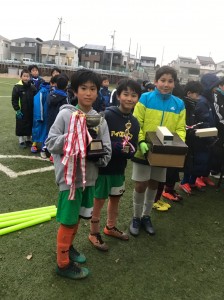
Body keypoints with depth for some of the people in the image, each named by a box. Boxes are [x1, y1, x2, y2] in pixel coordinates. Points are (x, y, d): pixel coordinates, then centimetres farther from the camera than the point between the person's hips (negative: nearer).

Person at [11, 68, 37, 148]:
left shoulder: (32, 87, 1)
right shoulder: (17, 87, -9)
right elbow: (14, 100, -8)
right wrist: (17, 110, -13)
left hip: (30, 112, 3)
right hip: (21, 112, -3)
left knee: (30, 126, 13)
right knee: (21, 127, 6)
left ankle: (28, 140, 29)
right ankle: (21, 141, 20)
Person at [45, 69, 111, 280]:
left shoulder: (100, 119, 1)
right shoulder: (65, 114, -9)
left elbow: (107, 151, 0)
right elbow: (50, 143, -11)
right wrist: (72, 137, -23)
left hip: (89, 176, 5)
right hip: (69, 176, -5)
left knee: (78, 216, 21)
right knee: (68, 220, 7)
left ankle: (67, 246, 46)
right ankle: (63, 263, 27)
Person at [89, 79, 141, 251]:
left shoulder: (135, 122, 4)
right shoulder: (107, 115, -17)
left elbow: (133, 148, 6)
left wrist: (129, 150, -16)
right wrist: (117, 146, -28)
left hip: (119, 167, 7)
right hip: (103, 165, -6)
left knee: (116, 198, 20)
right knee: (99, 200, 8)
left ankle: (110, 228, 43)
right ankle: (94, 233, 28)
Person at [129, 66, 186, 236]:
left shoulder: (179, 104, 0)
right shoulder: (145, 98, -9)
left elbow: (180, 129, 2)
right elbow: (136, 124, -11)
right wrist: (141, 142, -24)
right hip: (144, 150, -3)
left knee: (154, 185, 16)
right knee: (141, 185, 3)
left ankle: (146, 216, 36)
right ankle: (136, 217, 26)